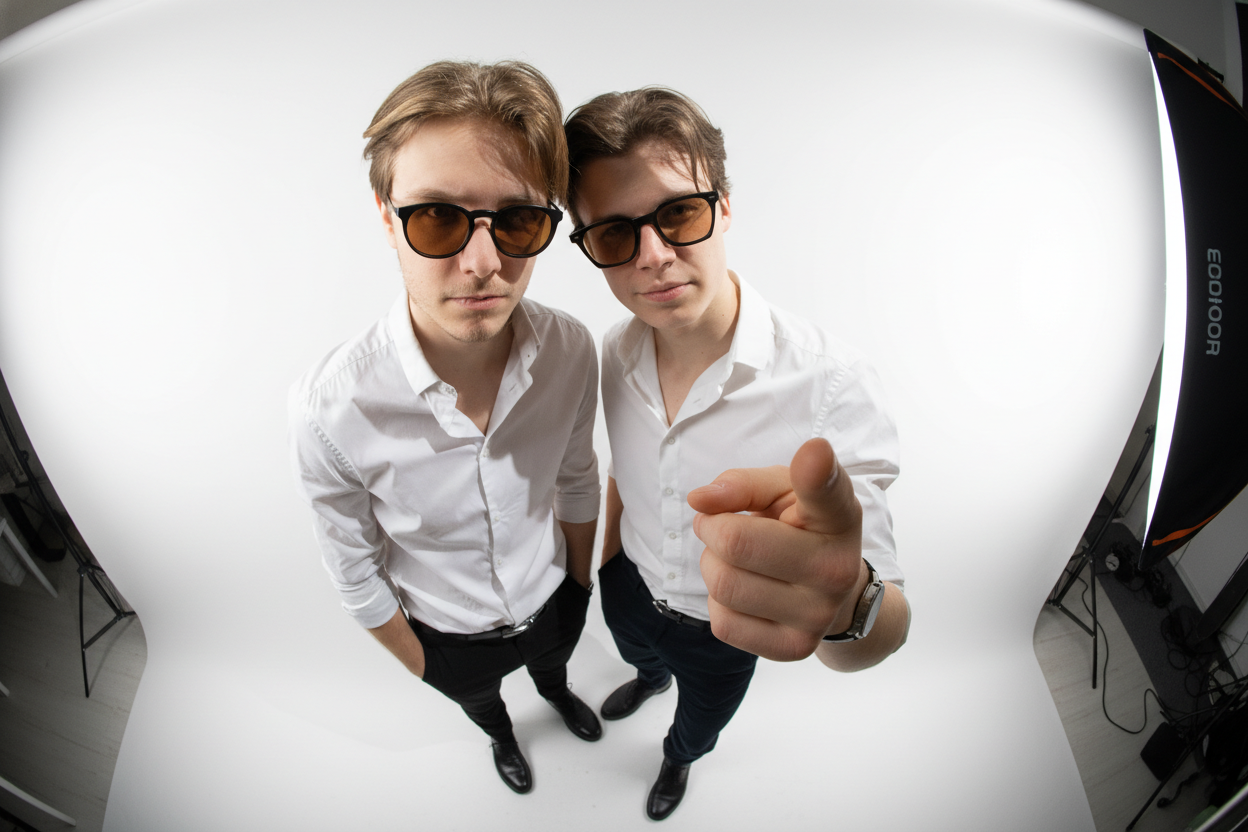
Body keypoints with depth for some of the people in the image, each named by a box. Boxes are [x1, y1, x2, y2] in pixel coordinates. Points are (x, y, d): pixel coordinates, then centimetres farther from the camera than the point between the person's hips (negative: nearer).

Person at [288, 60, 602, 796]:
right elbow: (357, 572, -18)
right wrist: (418, 662, -4)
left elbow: (576, 480, -8)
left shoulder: (572, 351, -28)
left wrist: (582, 577, 6)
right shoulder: (331, 410, -36)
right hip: (452, 638, -1)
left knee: (552, 661, 37)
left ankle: (556, 692, 74)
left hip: (553, 599, 2)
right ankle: (501, 733, 70)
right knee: (477, 699, 34)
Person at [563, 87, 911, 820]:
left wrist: (846, 606, -60)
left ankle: (681, 758, 68)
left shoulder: (835, 387, -37)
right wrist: (606, 552, 13)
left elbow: (878, 633, -37)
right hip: (628, 591, 3)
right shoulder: (616, 354, -19)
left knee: (702, 722, 30)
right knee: (638, 651, 37)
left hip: (723, 627, -3)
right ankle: (651, 677, 75)